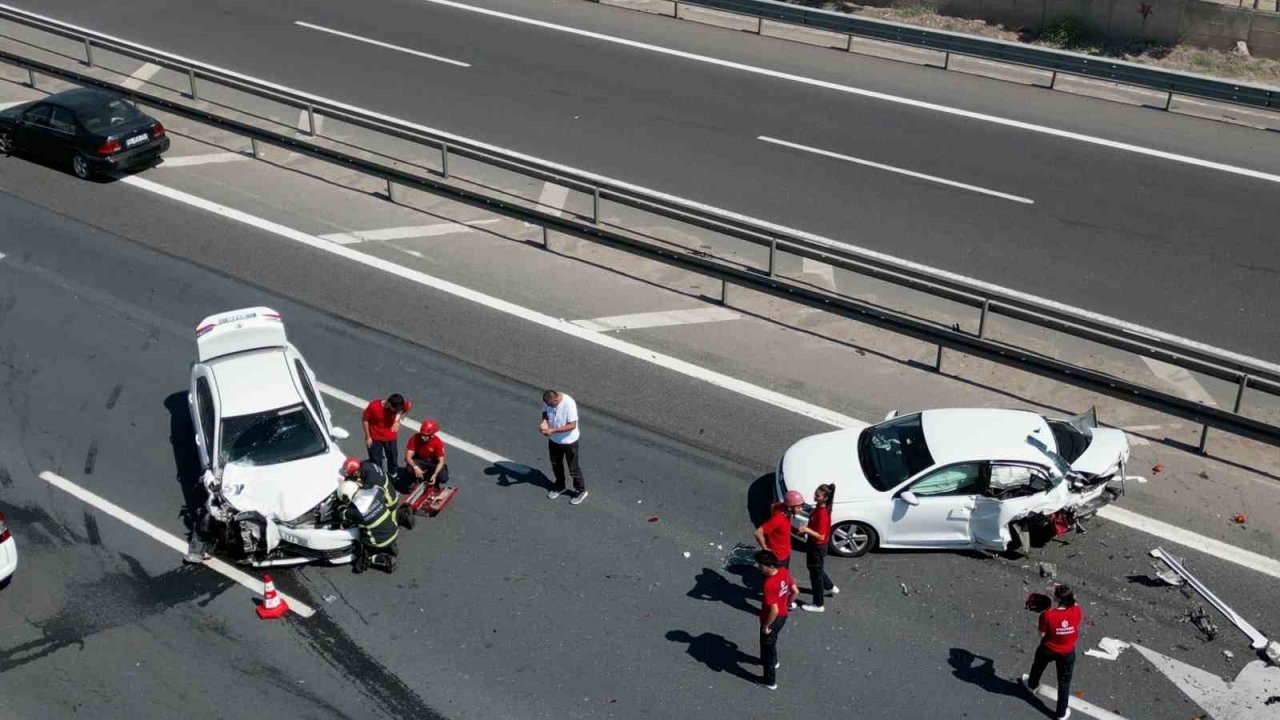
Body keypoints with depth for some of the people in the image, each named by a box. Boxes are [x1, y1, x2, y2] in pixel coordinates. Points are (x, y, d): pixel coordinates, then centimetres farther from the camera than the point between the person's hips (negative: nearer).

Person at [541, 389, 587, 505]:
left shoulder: (569, 404, -33)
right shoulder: (547, 401, -15)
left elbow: (572, 425, -29)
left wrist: (553, 430, -33)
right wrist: (544, 422, -18)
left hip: (569, 441, -6)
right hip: (554, 440, 6)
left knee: (573, 468, 9)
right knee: (556, 465, 23)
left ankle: (581, 491, 30)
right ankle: (560, 487, 46)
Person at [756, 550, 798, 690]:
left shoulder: (769, 584, -36)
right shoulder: (784, 572, -12)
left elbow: (774, 610, -33)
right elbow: (795, 591, 1)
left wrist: (765, 626, -18)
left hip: (773, 619, -8)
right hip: (783, 616, 8)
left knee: (768, 646, 14)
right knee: (770, 642, 34)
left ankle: (770, 681, 31)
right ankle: (773, 661, 60)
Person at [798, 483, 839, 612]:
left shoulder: (823, 514, -31)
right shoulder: (818, 507, -3)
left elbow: (821, 536, -29)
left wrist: (807, 530, -36)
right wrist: (805, 528, -1)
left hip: (818, 547, -10)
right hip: (813, 544, 10)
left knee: (816, 573, 7)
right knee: (815, 568, 30)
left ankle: (819, 605, 23)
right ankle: (830, 587, 52)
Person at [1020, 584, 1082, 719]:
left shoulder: (1047, 615, -32)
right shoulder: (1076, 611, -24)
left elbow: (1042, 635, -18)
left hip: (1048, 650, -1)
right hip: (1067, 652, 1)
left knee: (1038, 667, 33)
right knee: (1064, 682, 21)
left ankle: (1031, 685, 63)